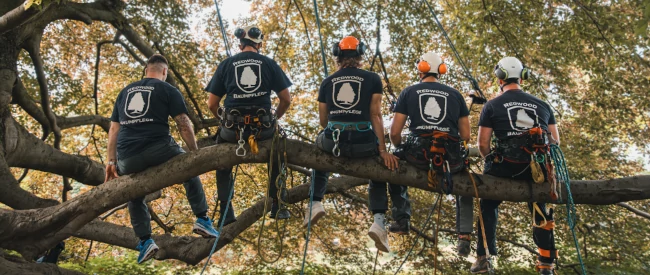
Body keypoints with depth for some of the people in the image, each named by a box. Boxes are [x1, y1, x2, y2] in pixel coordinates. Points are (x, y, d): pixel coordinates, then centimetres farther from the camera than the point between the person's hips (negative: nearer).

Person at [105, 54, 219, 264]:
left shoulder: (125, 92, 23)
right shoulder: (168, 90, 9)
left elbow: (113, 129, 19)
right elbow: (184, 124, 1)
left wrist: (111, 161, 20)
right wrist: (195, 152, 9)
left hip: (127, 160, 4)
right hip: (159, 149, -3)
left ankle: (145, 241, 18)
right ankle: (202, 219, 14)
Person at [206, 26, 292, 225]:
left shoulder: (226, 64, 9)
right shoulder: (269, 63, 9)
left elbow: (212, 105, 6)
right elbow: (286, 100, 6)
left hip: (232, 128, 0)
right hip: (263, 127, 0)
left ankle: (226, 213, 25)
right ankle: (277, 207, 27)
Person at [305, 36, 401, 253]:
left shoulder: (327, 82, 13)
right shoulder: (372, 79, 6)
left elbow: (323, 120, 15)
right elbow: (376, 116, 0)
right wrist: (383, 150, 2)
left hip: (333, 141, 2)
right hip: (364, 143, -1)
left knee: (320, 150, 37)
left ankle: (315, 203, 23)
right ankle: (379, 221, 7)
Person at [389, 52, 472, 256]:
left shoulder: (409, 92, 10)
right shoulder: (455, 94, 16)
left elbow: (394, 133, 5)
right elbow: (465, 136, 12)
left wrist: (401, 150, 24)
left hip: (417, 155, -1)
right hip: (450, 157, 2)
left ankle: (401, 218, 22)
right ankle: (464, 236, 20)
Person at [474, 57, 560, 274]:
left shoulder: (492, 106, 4)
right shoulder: (543, 105, 15)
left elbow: (483, 144, -1)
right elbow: (555, 141, 12)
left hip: (507, 165, -3)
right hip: (538, 168, 3)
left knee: (488, 206, 18)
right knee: (540, 209, 24)